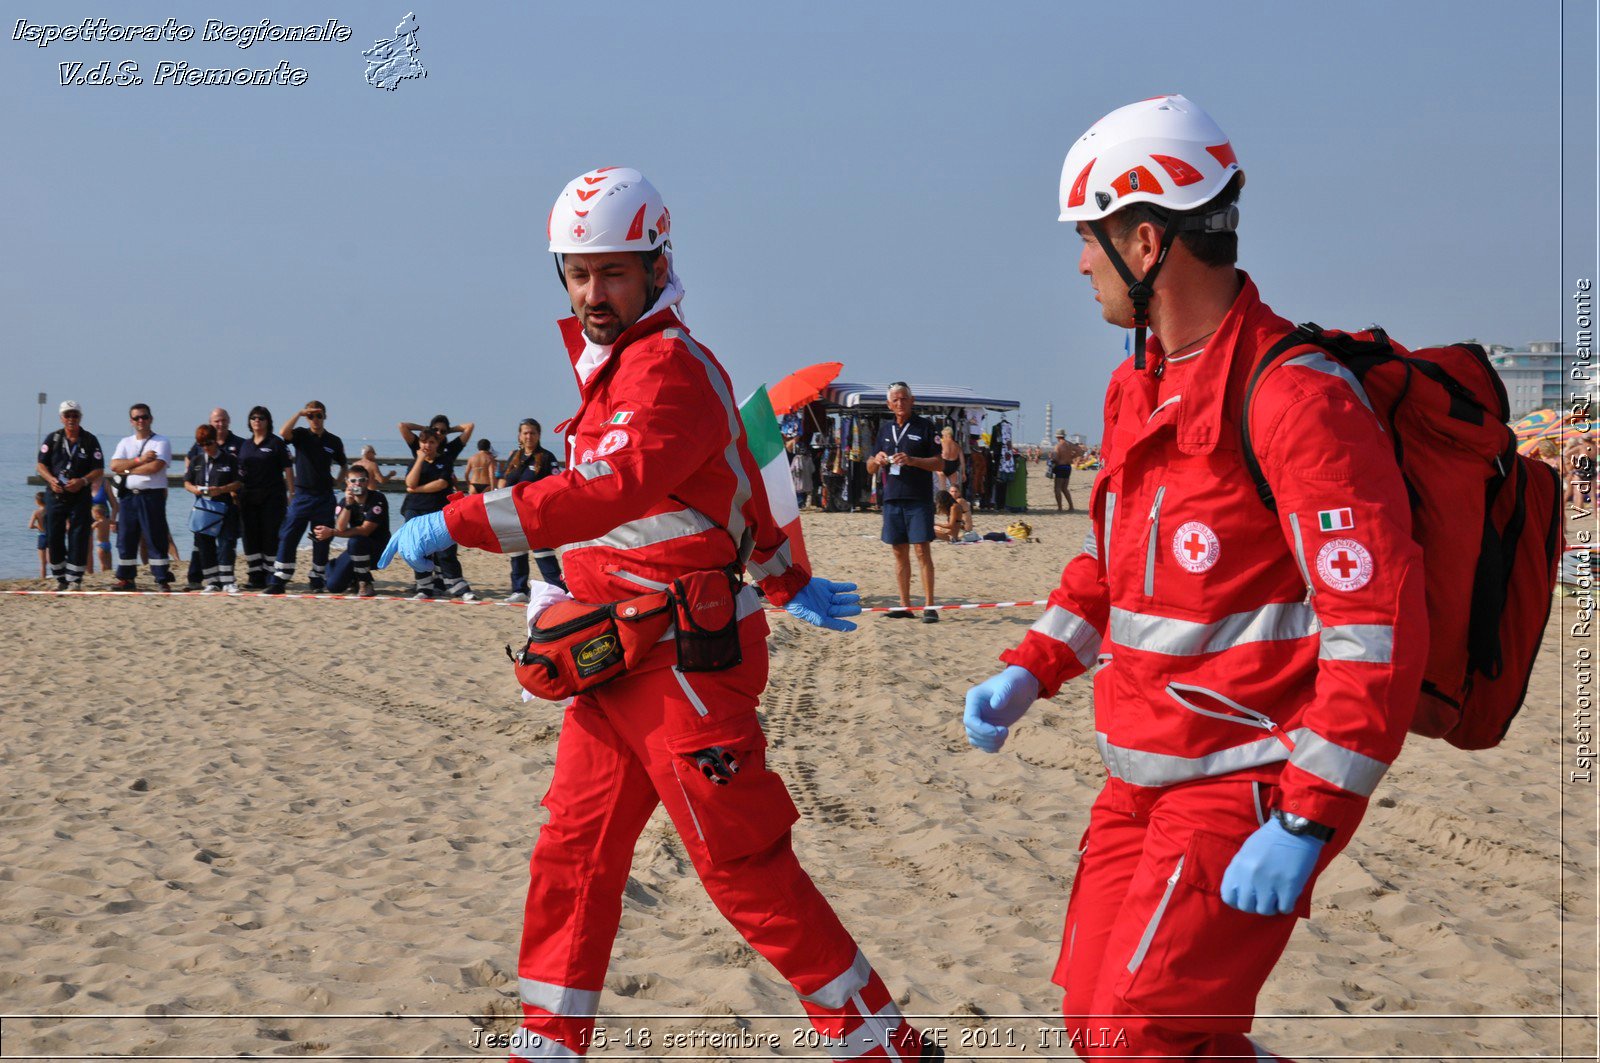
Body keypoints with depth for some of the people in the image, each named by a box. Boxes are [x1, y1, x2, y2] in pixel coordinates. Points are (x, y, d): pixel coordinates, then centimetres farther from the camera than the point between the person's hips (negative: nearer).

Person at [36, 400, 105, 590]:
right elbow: (41, 464, 5)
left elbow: (99, 470, 0)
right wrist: (51, 479, -14)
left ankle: (75, 580, 0)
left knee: (78, 539, -6)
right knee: (53, 538, 2)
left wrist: (82, 481, -16)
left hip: (81, 496, -2)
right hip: (55, 495, 2)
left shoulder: (90, 441, 2)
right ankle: (60, 579, 14)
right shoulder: (53, 439, 5)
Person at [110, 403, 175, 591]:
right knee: (125, 538, 6)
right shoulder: (125, 443, 15)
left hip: (152, 496, -5)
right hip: (129, 496, 5)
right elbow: (114, 466, 0)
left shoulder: (161, 442, 0)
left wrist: (128, 470, -7)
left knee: (156, 538, -5)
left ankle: (162, 579, -4)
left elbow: (156, 466, -16)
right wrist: (139, 460, -10)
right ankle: (125, 578, 13)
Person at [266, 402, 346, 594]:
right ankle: (278, 582, -7)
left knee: (321, 541, 4)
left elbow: (344, 464, 21)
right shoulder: (301, 435, 2)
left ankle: (317, 581, 13)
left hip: (324, 498, 1)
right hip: (302, 495, -1)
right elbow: (284, 432, -20)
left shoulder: (334, 441, 7)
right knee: (288, 537, -7)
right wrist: (299, 413, -21)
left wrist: (338, 479, 6)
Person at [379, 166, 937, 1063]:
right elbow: (738, 478, 26)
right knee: (575, 856, 9)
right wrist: (788, 582, 33)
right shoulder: (618, 364, 15)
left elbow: (606, 492, -32)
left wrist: (455, 524, -30)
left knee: (746, 868, -4)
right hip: (621, 666, 9)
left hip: (687, 660, -9)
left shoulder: (668, 368, -16)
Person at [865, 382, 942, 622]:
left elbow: (940, 463, -3)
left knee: (922, 550, -9)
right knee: (900, 552, 7)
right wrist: (877, 460, -5)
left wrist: (912, 460, -17)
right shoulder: (885, 429, 15)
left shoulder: (924, 426, 0)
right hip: (892, 498, 5)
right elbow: (870, 469, 18)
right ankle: (904, 605, 12)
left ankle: (929, 606, -8)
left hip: (919, 499, -5)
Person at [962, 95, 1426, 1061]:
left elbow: (1380, 630, -24)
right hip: (1141, 780, 9)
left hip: (1244, 790, -9)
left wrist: (1303, 824, -25)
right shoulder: (1139, 389, 10)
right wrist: (1029, 673, 13)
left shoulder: (1292, 397, -20)